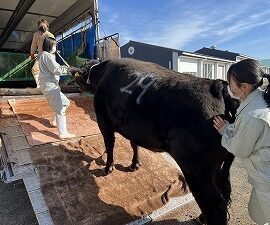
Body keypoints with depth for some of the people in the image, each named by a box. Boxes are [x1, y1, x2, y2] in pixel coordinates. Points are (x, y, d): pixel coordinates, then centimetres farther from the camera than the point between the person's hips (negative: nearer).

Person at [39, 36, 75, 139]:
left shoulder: (46, 55, 19)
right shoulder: (47, 55, -13)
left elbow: (55, 68, 19)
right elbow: (56, 70, -19)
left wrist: (64, 67, 5)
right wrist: (68, 70, -9)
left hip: (52, 85, 11)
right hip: (49, 86, -11)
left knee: (65, 102, 19)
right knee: (60, 109, -12)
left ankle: (55, 121, 30)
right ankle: (63, 133, -11)